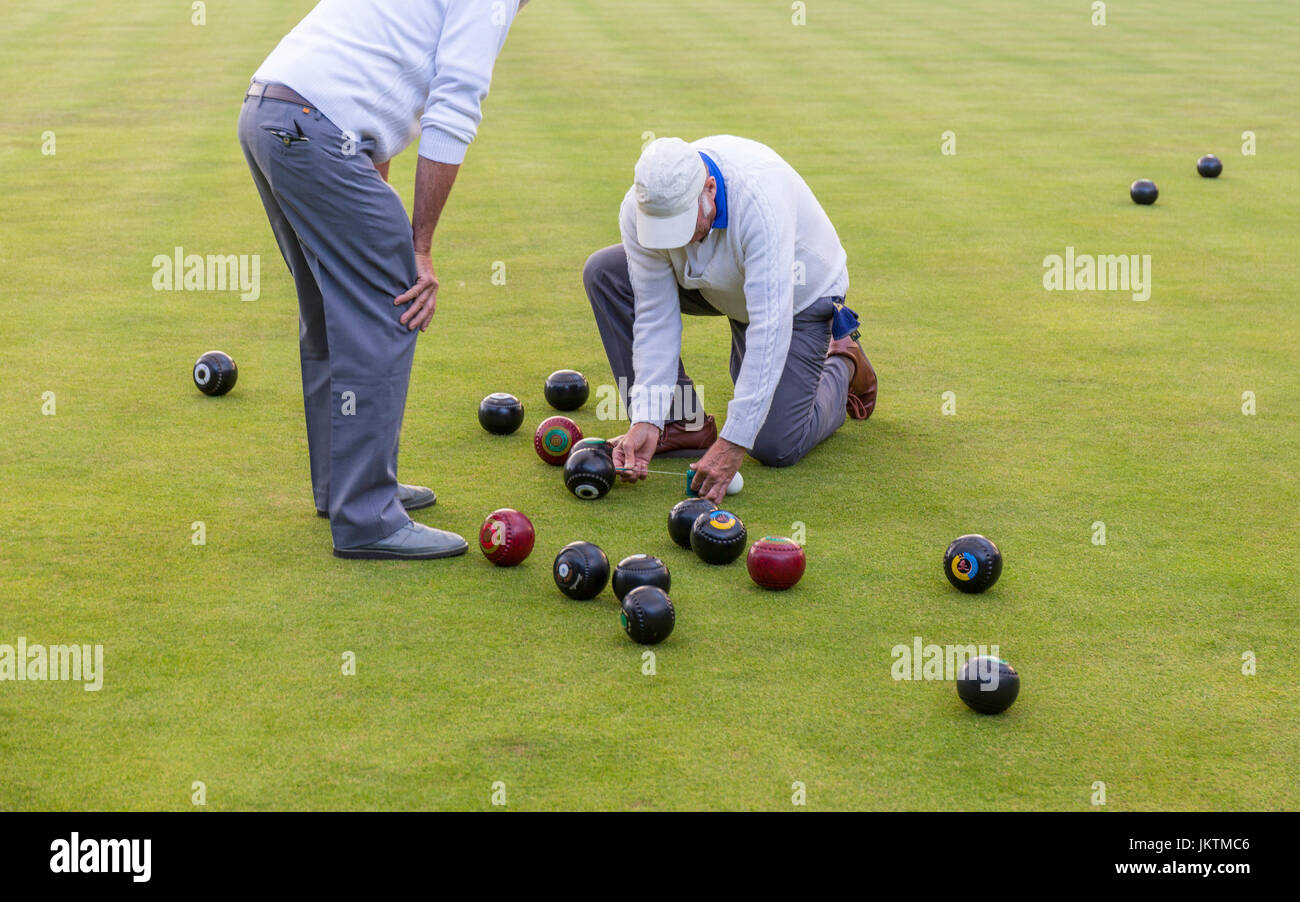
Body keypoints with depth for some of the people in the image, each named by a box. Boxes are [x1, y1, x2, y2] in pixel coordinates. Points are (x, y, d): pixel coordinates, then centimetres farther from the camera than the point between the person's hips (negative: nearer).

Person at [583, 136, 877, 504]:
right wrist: (646, 420, -31)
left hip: (798, 295, -5)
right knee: (604, 271, -16)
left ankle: (841, 363, 17)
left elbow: (769, 327, -43)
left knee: (775, 448, -15)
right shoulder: (640, 209, -26)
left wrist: (732, 443, -46)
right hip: (718, 285, 5)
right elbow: (656, 317, -21)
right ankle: (682, 422, -7)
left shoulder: (759, 200, -42)